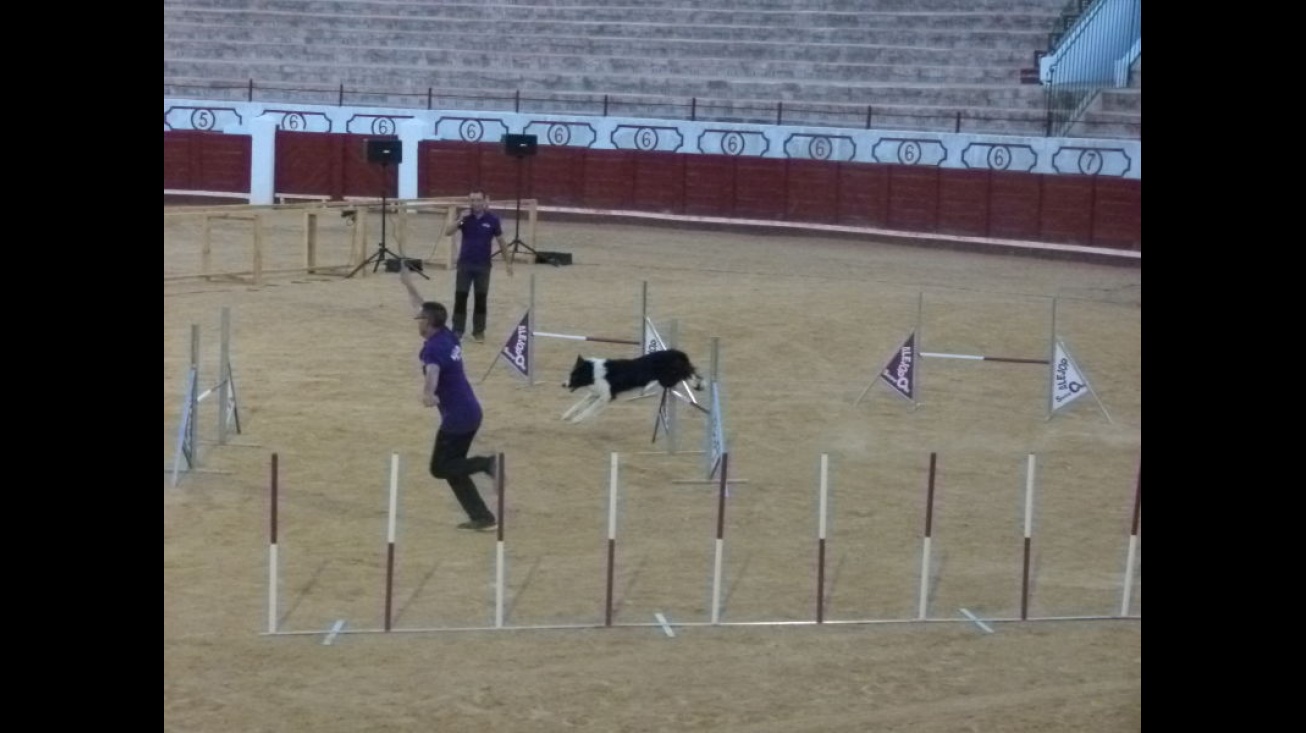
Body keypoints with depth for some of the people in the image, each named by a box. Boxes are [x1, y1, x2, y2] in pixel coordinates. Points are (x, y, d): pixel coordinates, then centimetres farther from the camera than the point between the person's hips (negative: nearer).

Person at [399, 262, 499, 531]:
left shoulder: (433, 348, -16)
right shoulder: (449, 337, 9)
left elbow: (433, 370, -40)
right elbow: (425, 308, 26)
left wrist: (428, 394, -59)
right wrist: (408, 284, 36)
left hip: (457, 416, -9)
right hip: (471, 411, 9)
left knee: (440, 468, 3)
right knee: (453, 466, 15)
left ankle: (487, 463, -17)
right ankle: (482, 517, 10)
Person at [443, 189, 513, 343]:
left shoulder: (492, 218, -6)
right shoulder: (464, 216, -3)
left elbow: (500, 241, 4)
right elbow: (448, 232, -12)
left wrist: (507, 262, 6)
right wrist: (460, 220, -27)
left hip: (483, 265, -1)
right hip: (464, 263, 1)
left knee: (481, 299, 4)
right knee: (460, 297, 0)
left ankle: (479, 331, 16)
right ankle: (457, 330, 10)